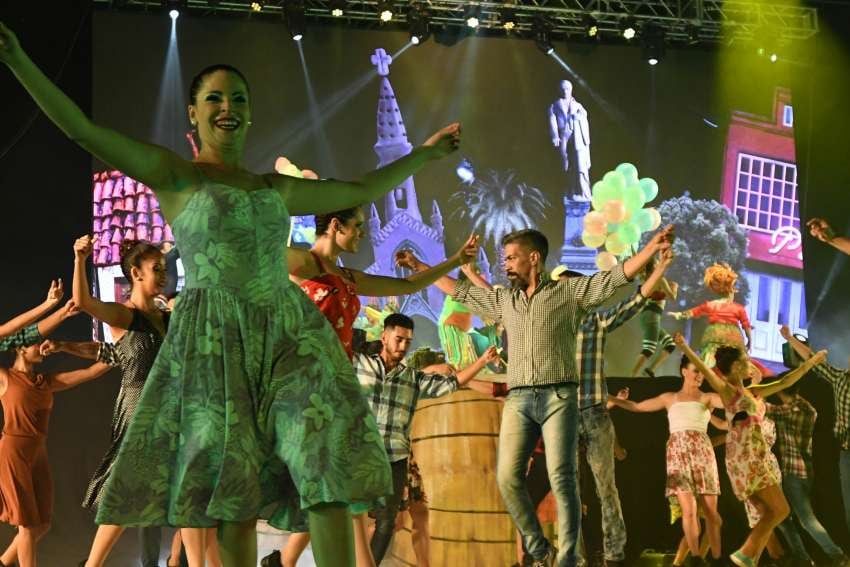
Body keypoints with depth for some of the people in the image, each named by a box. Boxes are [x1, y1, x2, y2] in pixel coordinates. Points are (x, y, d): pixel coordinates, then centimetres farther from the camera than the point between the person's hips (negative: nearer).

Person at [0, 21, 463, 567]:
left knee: (329, 467, -11)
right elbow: (81, 127, -3)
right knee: (234, 488, -5)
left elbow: (361, 190, 33)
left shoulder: (277, 189, 21)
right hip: (216, 340, -4)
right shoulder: (174, 174, 7)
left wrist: (425, 153, 37)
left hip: (291, 332, 4)